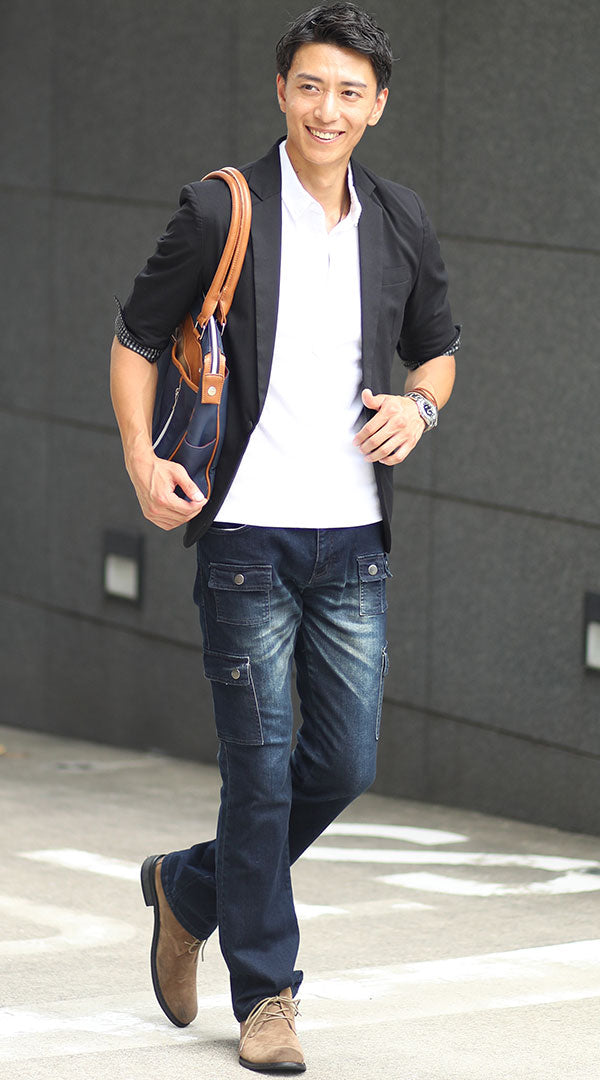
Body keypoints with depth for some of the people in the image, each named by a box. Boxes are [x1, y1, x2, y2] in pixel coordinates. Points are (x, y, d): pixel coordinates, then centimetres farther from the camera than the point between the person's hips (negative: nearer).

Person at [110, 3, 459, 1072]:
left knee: (345, 762, 6)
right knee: (261, 769, -1)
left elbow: (438, 348, 21)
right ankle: (265, 994, 12)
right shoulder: (221, 211, -6)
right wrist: (143, 459, -10)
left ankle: (190, 887, 30)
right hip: (248, 534, -4)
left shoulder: (400, 222, 7)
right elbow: (136, 339, 3)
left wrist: (419, 404, -2)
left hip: (354, 539, 4)